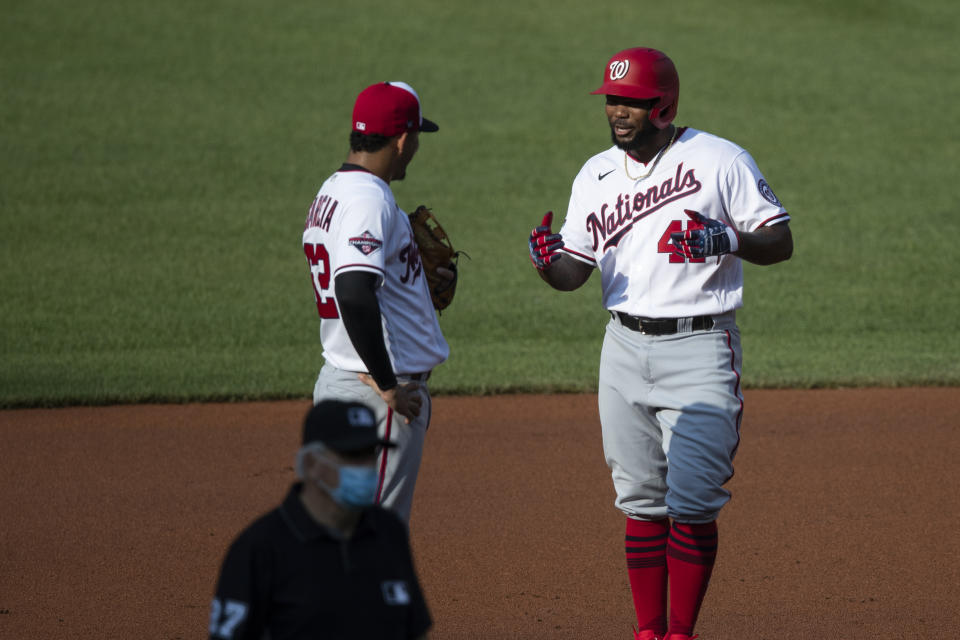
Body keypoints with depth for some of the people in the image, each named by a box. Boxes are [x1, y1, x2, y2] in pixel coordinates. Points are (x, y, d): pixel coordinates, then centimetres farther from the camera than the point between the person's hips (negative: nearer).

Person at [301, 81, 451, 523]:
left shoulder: (331, 191, 14)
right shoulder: (369, 198, -17)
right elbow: (354, 294, -29)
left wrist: (418, 276, 25)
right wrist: (388, 386, -25)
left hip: (336, 381, 10)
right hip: (376, 394, -10)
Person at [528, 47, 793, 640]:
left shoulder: (721, 161, -6)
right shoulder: (596, 175, 9)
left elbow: (781, 241, -4)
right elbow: (573, 271, 9)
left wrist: (728, 240, -24)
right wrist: (548, 262, -15)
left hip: (700, 351, -5)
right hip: (625, 347, 5)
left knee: (692, 502, -8)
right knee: (642, 501, 9)